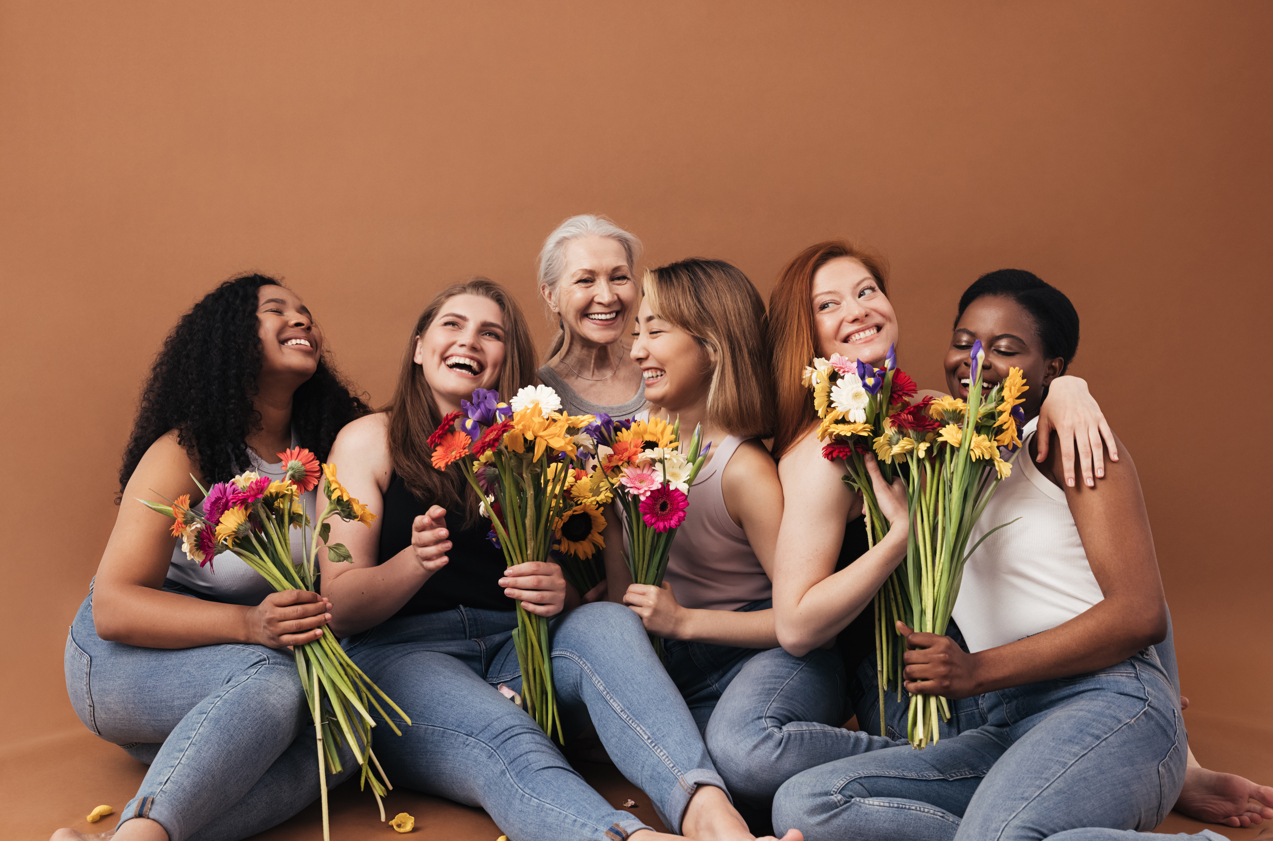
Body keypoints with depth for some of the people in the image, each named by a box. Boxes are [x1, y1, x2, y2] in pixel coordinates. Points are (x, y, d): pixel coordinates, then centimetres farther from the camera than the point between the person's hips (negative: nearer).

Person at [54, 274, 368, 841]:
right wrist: (248, 624, -37)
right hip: (122, 661, -5)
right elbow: (114, 609, -22)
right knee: (271, 679, -37)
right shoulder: (185, 453, -15)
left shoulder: (322, 448, 0)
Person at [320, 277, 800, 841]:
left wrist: (558, 594, -13)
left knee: (607, 622, -29)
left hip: (516, 651, 3)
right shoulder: (369, 441, 6)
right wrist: (415, 561, -22)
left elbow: (588, 596, 13)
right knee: (510, 743, -35)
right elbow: (338, 607, -1)